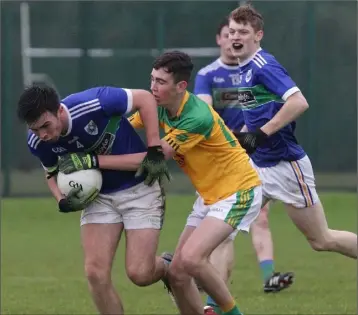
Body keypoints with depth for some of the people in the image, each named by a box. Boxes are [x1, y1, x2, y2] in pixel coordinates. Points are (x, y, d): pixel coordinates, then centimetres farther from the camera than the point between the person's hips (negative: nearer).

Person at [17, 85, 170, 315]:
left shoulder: (93, 104, -31)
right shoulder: (38, 142, -16)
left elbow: (146, 98, -17)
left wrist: (155, 151, -20)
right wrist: (63, 201, -14)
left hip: (138, 188, -4)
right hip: (99, 195, 4)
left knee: (140, 274, -11)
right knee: (96, 273, -10)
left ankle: (168, 268, 25)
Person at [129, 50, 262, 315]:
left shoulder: (197, 117, -28)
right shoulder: (160, 106, -4)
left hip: (238, 191, -9)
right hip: (209, 194, 9)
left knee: (190, 259, -26)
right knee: (176, 273, -1)